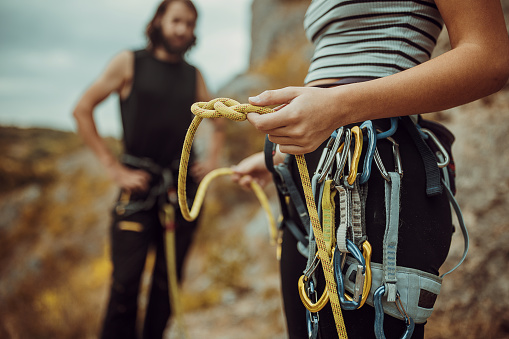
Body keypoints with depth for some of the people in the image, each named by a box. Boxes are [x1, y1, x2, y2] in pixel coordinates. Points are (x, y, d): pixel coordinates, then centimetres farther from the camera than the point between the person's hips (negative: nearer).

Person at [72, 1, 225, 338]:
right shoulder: (131, 62, 3)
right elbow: (82, 110, 0)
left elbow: (218, 120, 26)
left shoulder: (194, 75, 12)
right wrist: (115, 168, -7)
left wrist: (211, 159, 10)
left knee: (168, 280, 9)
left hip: (183, 186, 3)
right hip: (140, 185, -3)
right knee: (126, 282, -5)